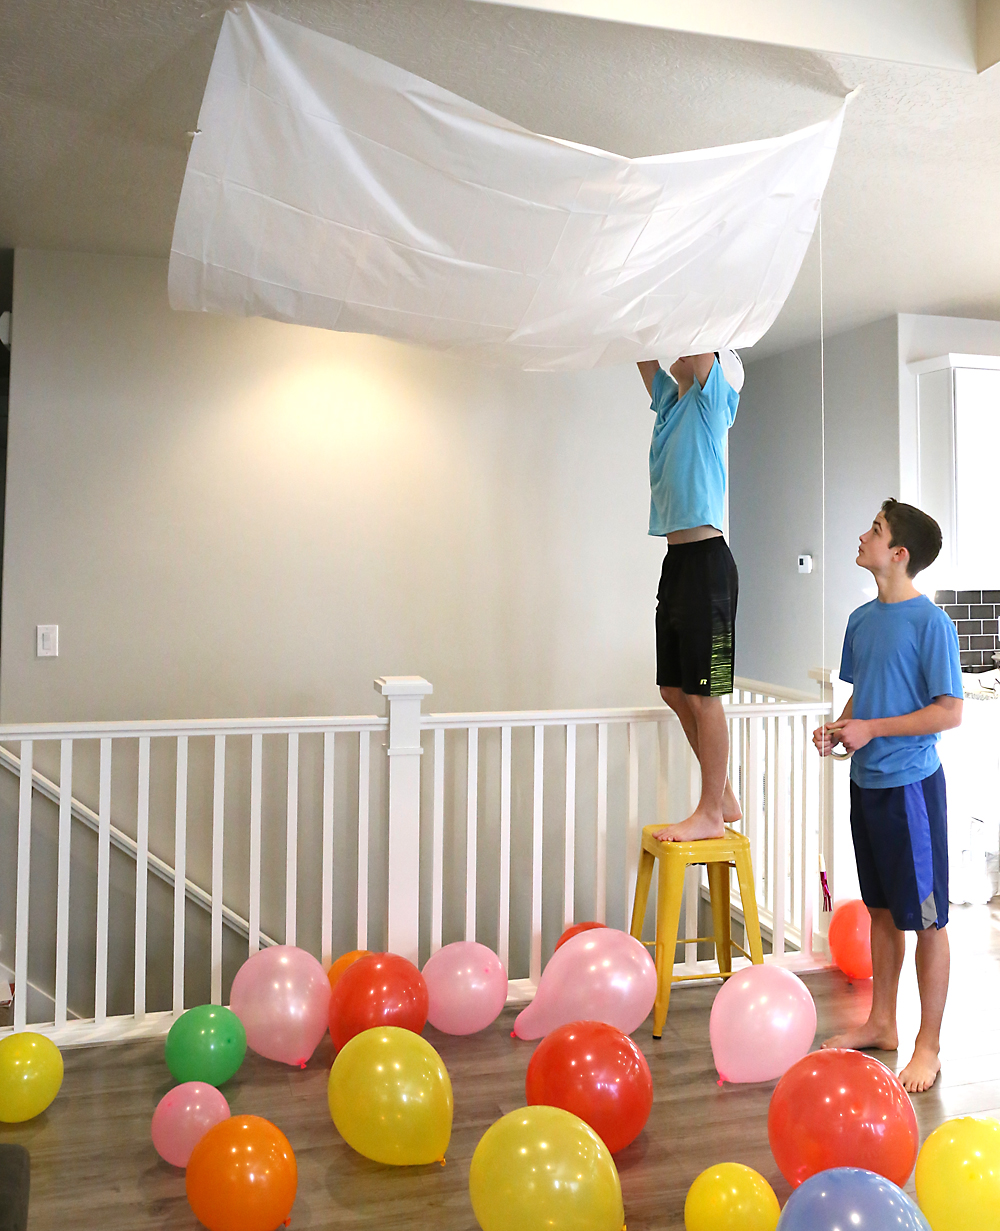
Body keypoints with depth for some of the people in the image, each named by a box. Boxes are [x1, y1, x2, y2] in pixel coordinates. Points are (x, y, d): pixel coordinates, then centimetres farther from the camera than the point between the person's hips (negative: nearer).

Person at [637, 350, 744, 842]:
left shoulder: (712, 399, -1)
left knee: (702, 694, -5)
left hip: (706, 560, -9)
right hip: (676, 560, 9)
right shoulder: (670, 399, 19)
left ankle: (711, 813, 5)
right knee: (675, 690, 12)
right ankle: (723, 797, 22)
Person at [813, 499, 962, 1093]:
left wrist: (872, 729, -18)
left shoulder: (930, 622, -15)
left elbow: (950, 712, -16)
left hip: (910, 783, -7)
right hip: (867, 782, 7)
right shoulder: (862, 619, 8)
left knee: (927, 918, 4)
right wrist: (839, 728, -1)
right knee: (882, 909, 18)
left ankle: (929, 1046, 16)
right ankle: (881, 1023, 31)